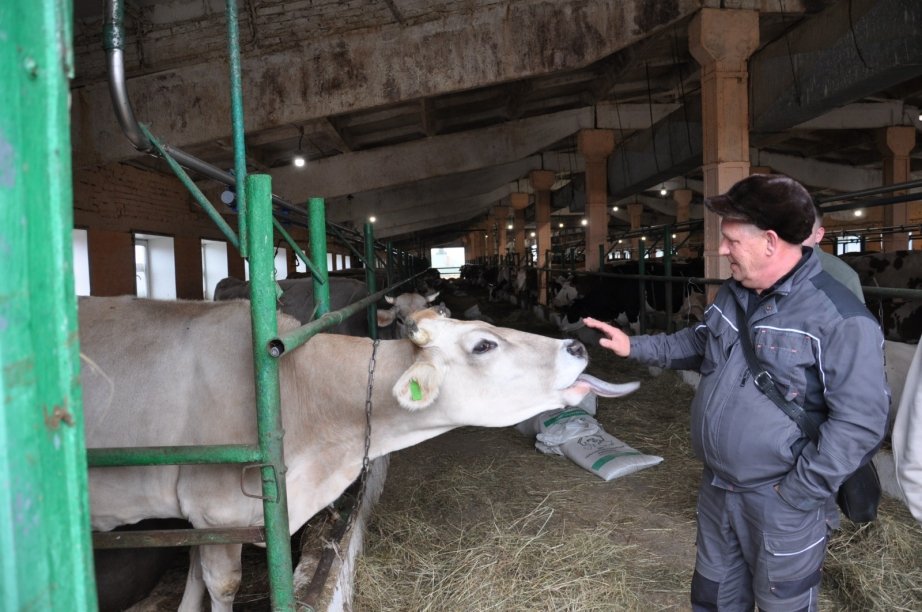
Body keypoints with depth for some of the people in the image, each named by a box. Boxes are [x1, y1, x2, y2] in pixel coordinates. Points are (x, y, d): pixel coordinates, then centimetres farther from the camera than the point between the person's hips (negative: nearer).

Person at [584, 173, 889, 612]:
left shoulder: (839, 318, -23)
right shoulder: (731, 295, 2)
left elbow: (859, 422, -22)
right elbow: (697, 345, 19)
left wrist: (797, 494, -20)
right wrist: (634, 346, 10)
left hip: (780, 504, -7)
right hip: (716, 489, 7)